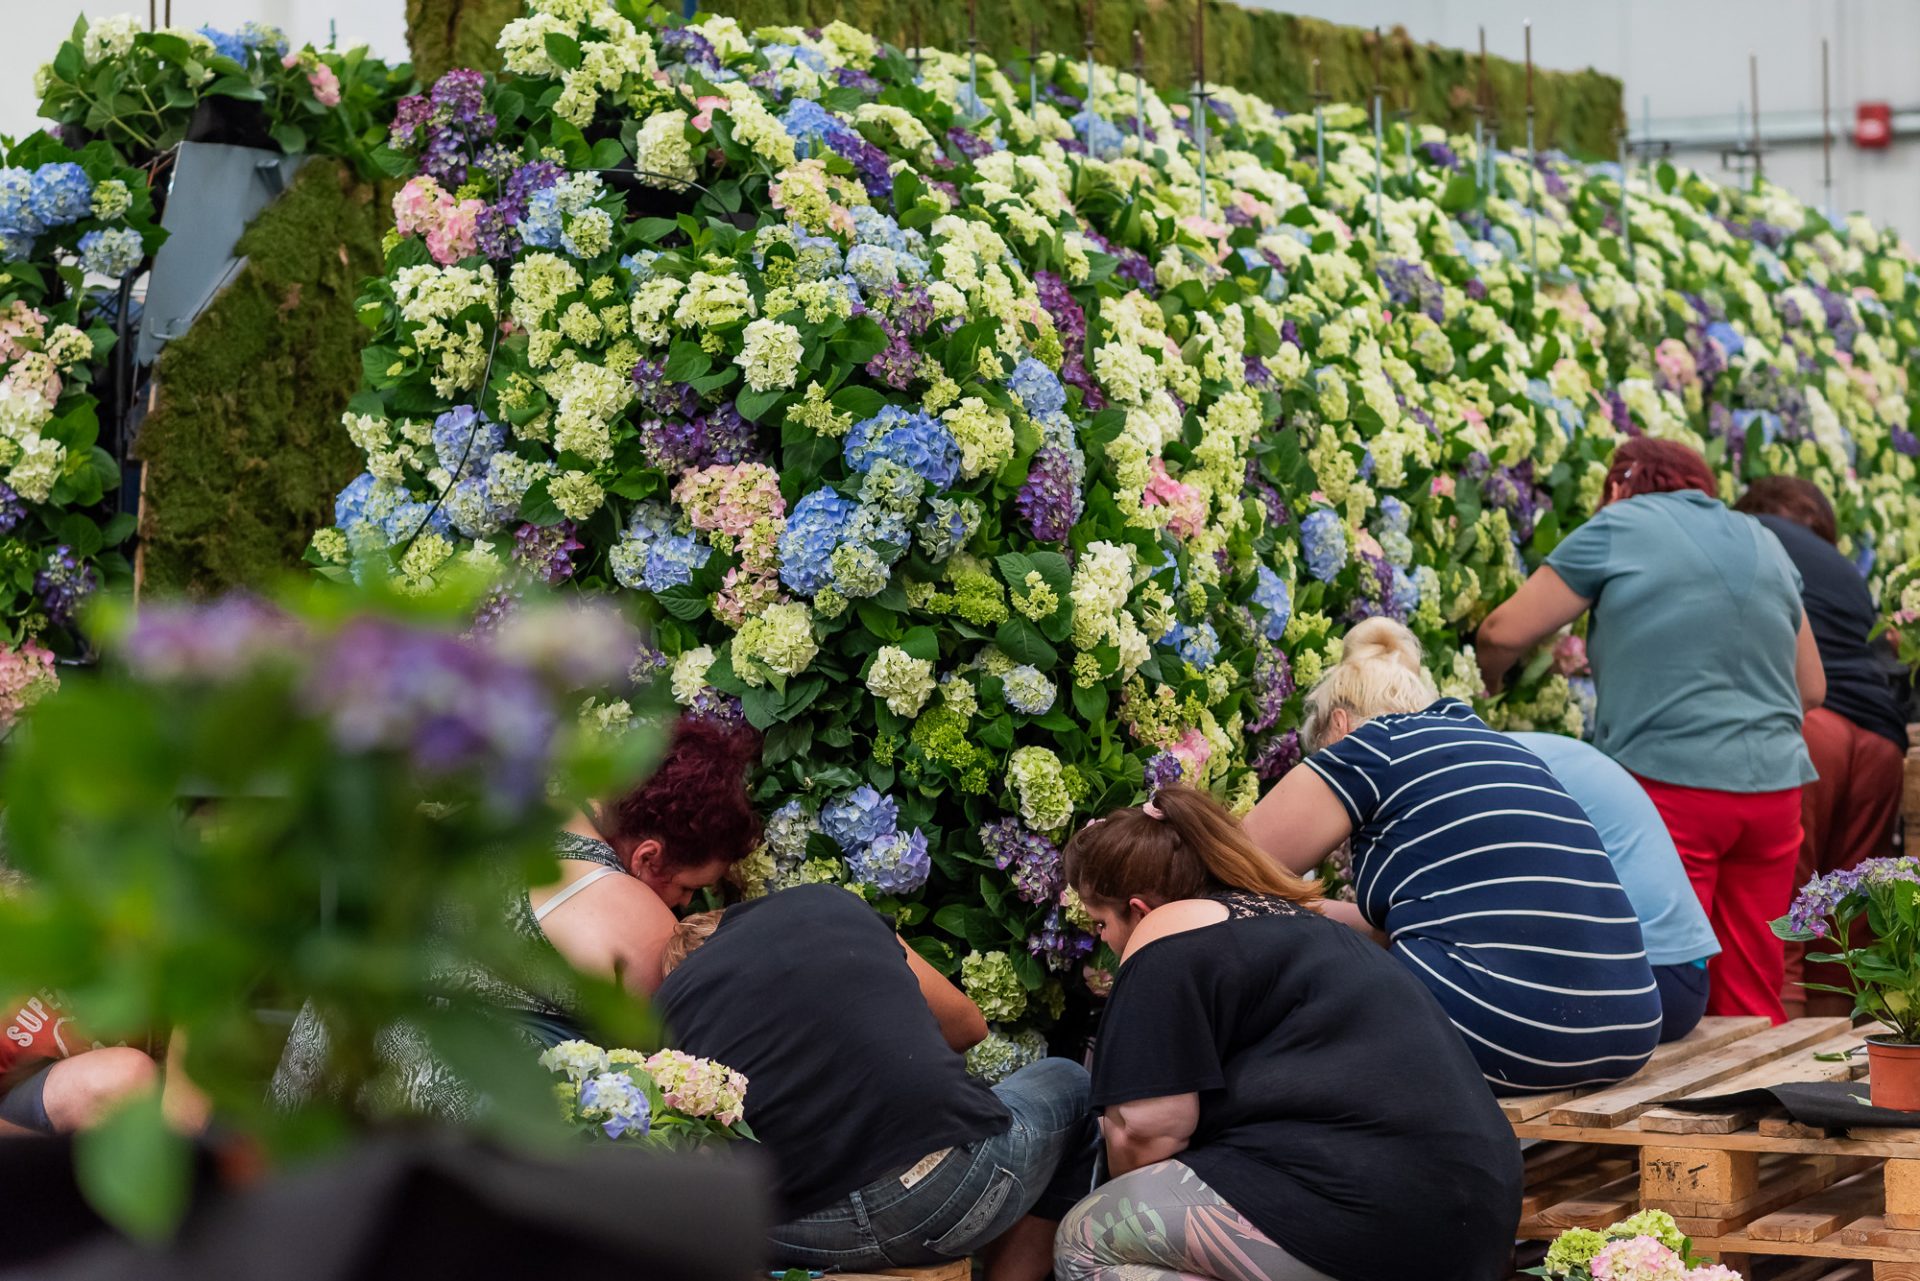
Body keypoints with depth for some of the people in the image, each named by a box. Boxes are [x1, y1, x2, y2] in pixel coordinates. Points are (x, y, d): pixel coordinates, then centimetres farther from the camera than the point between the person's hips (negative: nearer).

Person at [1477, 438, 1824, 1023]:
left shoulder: (1619, 529, 1)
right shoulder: (1764, 545, 17)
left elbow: (1502, 634, 2)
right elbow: (1811, 689, 22)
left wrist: (1484, 686, 22)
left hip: (1670, 784, -6)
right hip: (1774, 784, 6)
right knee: (1753, 1006, 9)